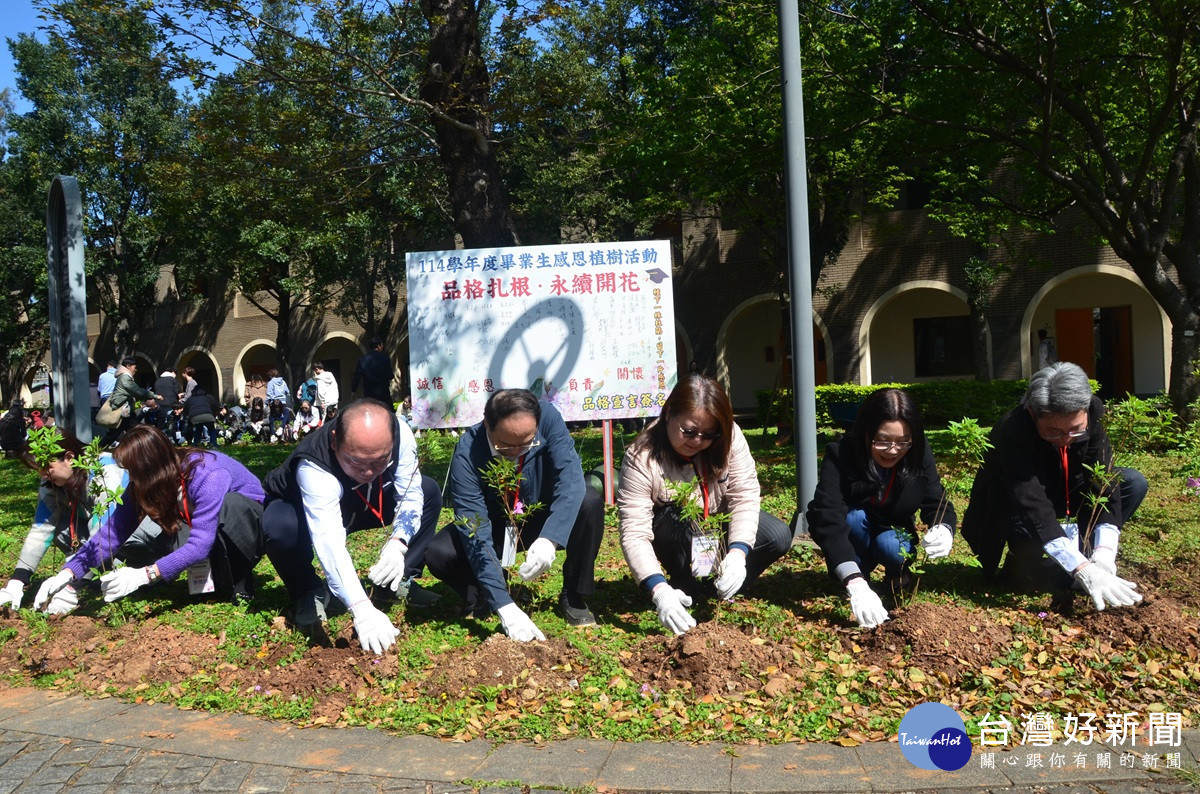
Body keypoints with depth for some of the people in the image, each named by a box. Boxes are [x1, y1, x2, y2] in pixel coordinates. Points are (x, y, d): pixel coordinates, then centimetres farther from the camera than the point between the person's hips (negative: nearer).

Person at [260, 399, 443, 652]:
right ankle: (309, 593, -7)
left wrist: (398, 544, -43)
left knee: (429, 492, -14)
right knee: (279, 527, -37)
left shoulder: (400, 435, -31)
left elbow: (411, 495, -23)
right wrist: (362, 609, -63)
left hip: (368, 504, 4)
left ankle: (400, 582, -2)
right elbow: (330, 542, -53)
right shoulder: (313, 467, -44)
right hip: (306, 510, -4)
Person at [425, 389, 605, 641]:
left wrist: (549, 540, -51)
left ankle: (573, 598, -8)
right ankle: (482, 600, 5)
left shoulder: (549, 418, -26)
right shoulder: (466, 454, -31)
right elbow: (476, 536, -34)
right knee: (438, 553, -28)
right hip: (494, 527, -1)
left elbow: (570, 478, -35)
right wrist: (505, 607, -41)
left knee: (590, 502, -29)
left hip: (543, 521, 1)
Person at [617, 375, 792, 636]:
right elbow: (635, 533, -36)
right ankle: (685, 590, -13)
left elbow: (745, 497, -24)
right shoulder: (641, 459, -32)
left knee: (779, 537, -19)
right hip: (671, 534, -3)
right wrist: (659, 591, -49)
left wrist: (737, 553, -41)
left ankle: (713, 590, -3)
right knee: (678, 517, -37)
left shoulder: (729, 437, -23)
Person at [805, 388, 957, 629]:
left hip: (894, 534, 2)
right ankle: (861, 574, -6)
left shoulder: (919, 455, -20)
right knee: (854, 517, -32)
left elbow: (938, 506, -20)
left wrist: (944, 530, -47)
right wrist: (855, 584, -56)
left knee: (891, 546, -30)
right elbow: (828, 520, -44)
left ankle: (898, 577, 5)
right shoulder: (839, 456, -32)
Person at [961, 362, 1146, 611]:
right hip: (1015, 513, -6)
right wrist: (1084, 570, -49)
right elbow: (1034, 510, -42)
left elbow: (1104, 483, -23)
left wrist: (1104, 554, -34)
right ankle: (1018, 564, -1)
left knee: (1134, 483, -15)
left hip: (1059, 495, 6)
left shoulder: (1090, 415, -20)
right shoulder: (1013, 433, -36)